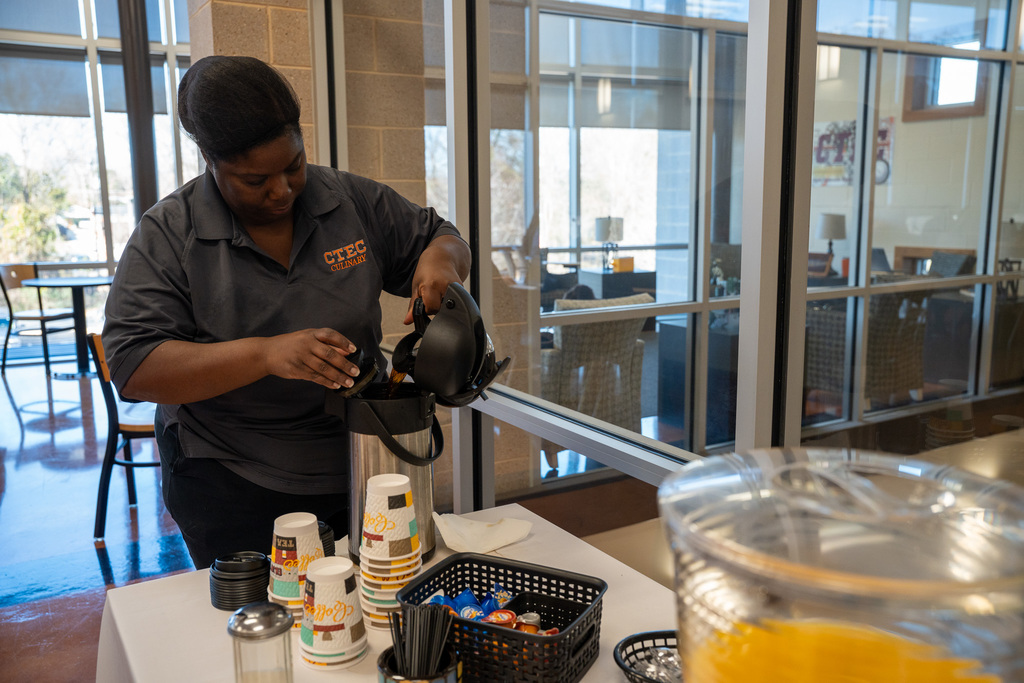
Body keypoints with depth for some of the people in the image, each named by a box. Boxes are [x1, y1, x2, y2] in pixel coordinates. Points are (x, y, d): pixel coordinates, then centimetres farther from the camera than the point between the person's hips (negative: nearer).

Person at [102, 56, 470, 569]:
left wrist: (440, 261, -14)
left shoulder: (355, 202, -1)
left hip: (357, 473, 3)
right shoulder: (166, 235, -8)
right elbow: (134, 367, -16)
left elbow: (442, 238, 11)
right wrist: (266, 354, -30)